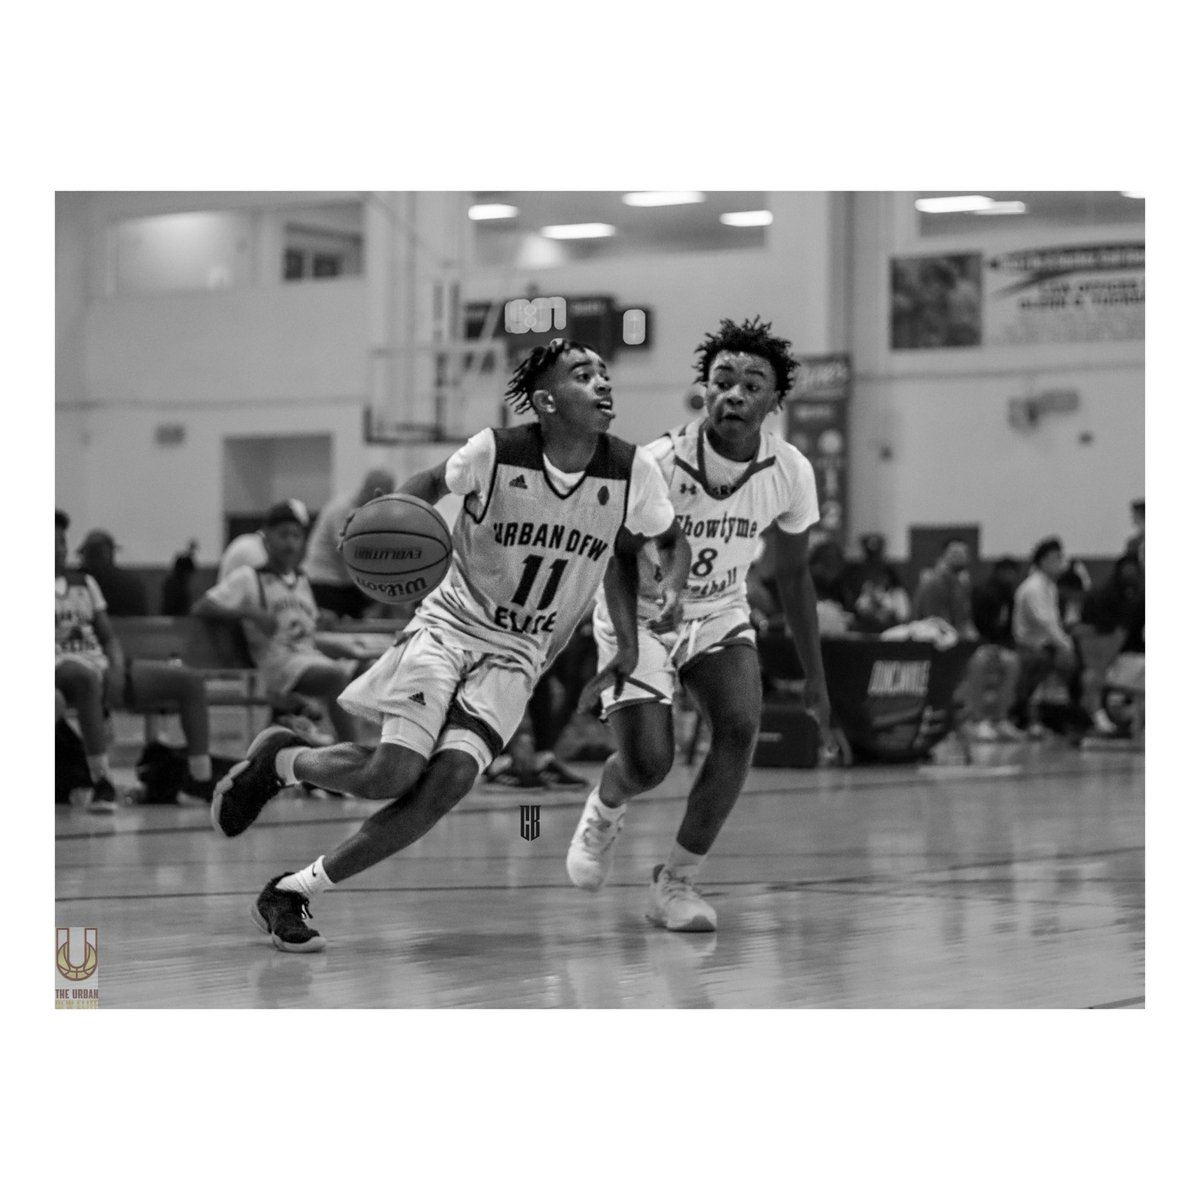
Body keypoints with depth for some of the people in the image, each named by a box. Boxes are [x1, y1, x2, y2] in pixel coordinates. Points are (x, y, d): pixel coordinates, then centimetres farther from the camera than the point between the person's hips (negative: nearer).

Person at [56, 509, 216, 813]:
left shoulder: (84, 582, 22)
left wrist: (117, 668, -4)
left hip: (102, 667, 7)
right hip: (62, 666, -7)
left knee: (189, 679, -7)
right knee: (86, 677, -45)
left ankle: (200, 782, -11)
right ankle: (101, 784, -44)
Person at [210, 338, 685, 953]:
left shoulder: (630, 470, -9)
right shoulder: (496, 451, -15)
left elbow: (671, 542, 9)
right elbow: (432, 482, 5)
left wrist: (637, 637, -1)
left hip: (517, 654, 3)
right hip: (450, 623, -3)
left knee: (451, 778, -19)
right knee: (393, 773, -20)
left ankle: (293, 892, -7)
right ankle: (277, 758, 14)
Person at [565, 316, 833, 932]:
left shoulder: (789, 472, -14)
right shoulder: (658, 463, -26)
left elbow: (792, 573, 1)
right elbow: (619, 557, -14)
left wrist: (815, 677, 5)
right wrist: (627, 645, -31)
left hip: (719, 614, 3)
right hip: (640, 617, -3)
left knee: (740, 725, -22)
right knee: (647, 762, -15)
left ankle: (675, 881, -6)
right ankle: (603, 811, 26)